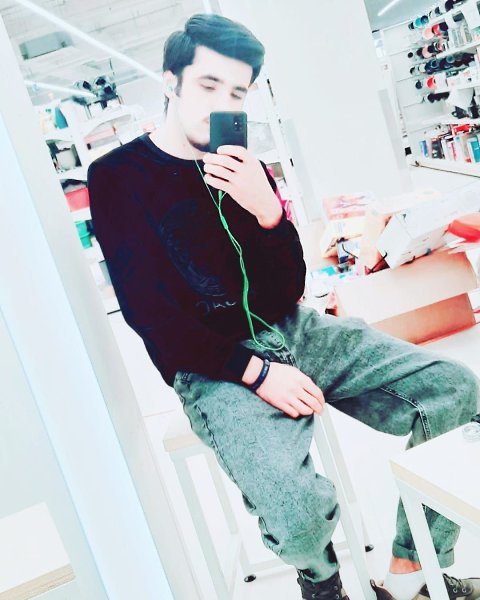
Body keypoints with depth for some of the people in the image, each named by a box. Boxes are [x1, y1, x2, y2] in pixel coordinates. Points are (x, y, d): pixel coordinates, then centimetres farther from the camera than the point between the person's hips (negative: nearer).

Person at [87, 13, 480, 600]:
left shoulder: (238, 167, 10)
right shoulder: (116, 177, -3)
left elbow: (290, 290, 4)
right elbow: (149, 313, -10)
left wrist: (268, 211, -16)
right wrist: (256, 371, -18)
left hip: (292, 331, 6)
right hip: (213, 364, -5)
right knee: (298, 509, -31)